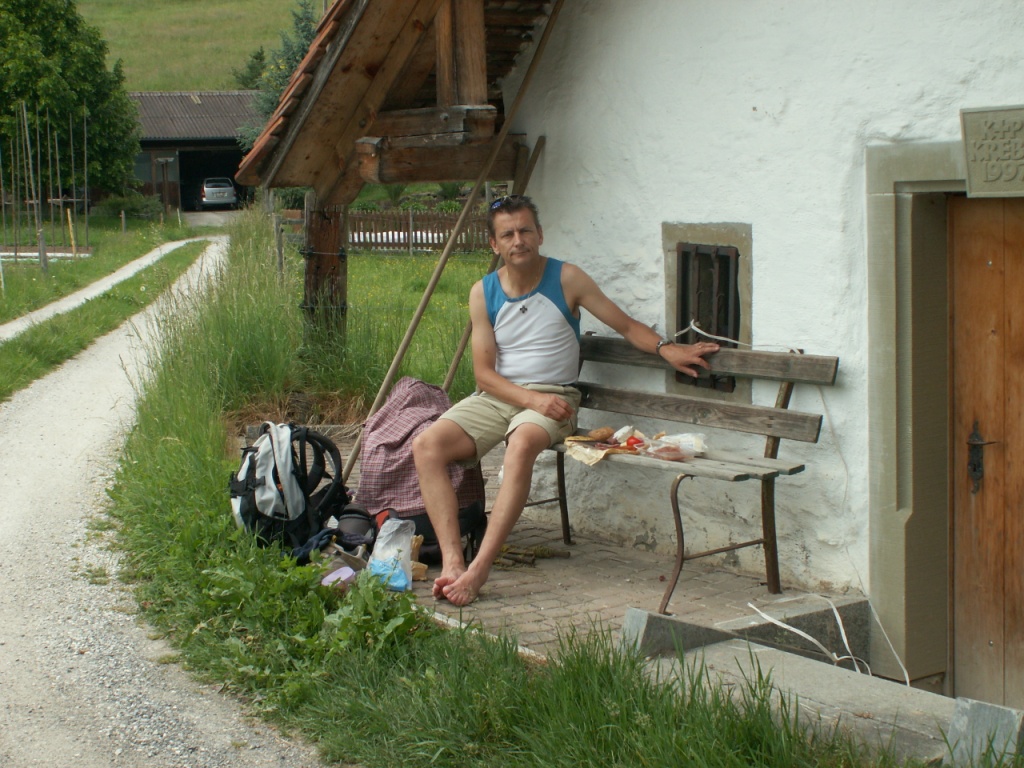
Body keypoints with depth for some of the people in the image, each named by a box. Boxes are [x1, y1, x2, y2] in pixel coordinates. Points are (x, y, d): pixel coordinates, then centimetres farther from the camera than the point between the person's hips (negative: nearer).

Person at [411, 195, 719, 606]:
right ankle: (452, 562, -28)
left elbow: (626, 325, 2)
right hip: (497, 396, 4)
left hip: (553, 397, -3)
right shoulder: (483, 292, 4)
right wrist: (531, 398, -18)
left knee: (521, 444, -38)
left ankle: (479, 569, -41)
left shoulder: (566, 279, -1)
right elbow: (484, 372, 0)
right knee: (426, 445, -21)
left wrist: (665, 348, -18)